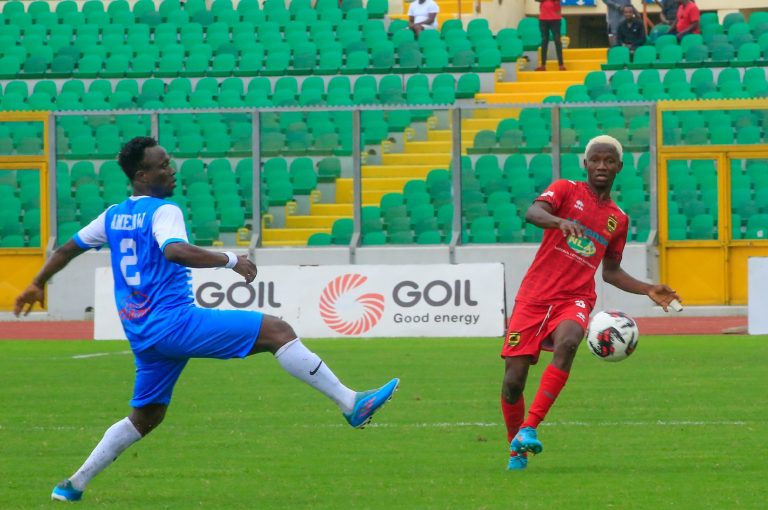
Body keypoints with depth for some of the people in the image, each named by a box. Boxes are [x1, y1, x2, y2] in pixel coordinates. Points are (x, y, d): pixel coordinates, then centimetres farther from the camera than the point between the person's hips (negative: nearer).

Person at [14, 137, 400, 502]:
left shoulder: (113, 216, 16)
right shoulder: (162, 211, -9)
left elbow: (68, 248, 27)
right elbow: (174, 250, -30)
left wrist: (38, 284, 41)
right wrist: (230, 260, -25)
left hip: (141, 333, 9)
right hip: (174, 320, -9)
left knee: (144, 418, 23)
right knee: (276, 331, -12)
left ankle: (74, 484, 18)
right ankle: (351, 404, -20)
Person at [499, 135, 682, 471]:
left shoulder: (618, 220, 16)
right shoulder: (566, 190, 4)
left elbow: (610, 270, 28)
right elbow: (533, 212, -17)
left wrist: (649, 290, 16)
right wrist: (559, 221, -38)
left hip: (575, 300, 2)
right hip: (534, 297, -1)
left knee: (567, 343, -33)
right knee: (514, 378, -6)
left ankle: (528, 429, -33)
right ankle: (515, 450, 20)